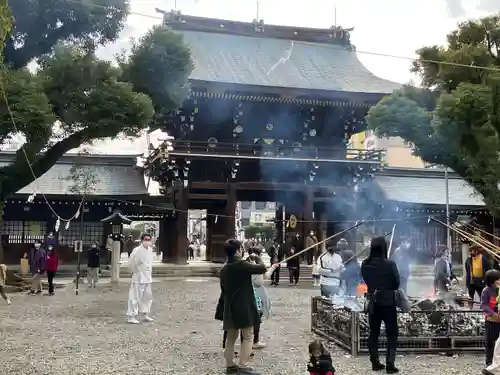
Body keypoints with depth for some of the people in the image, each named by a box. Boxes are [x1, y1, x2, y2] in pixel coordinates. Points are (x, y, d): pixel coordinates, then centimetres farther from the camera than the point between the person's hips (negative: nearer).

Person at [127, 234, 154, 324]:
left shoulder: (150, 249, 7)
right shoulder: (137, 250, -17)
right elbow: (131, 263, -16)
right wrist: (136, 271, -9)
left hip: (148, 278, 8)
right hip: (139, 278, -8)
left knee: (148, 296, 15)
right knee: (135, 297, -4)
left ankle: (145, 315, 28)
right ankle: (131, 316, 4)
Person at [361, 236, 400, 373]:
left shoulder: (365, 264, -5)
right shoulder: (389, 264, -17)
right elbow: (397, 283, -5)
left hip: (372, 302, 4)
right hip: (388, 301, -4)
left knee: (373, 333, 13)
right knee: (391, 334, 7)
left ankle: (375, 363, 18)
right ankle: (390, 364, 2)